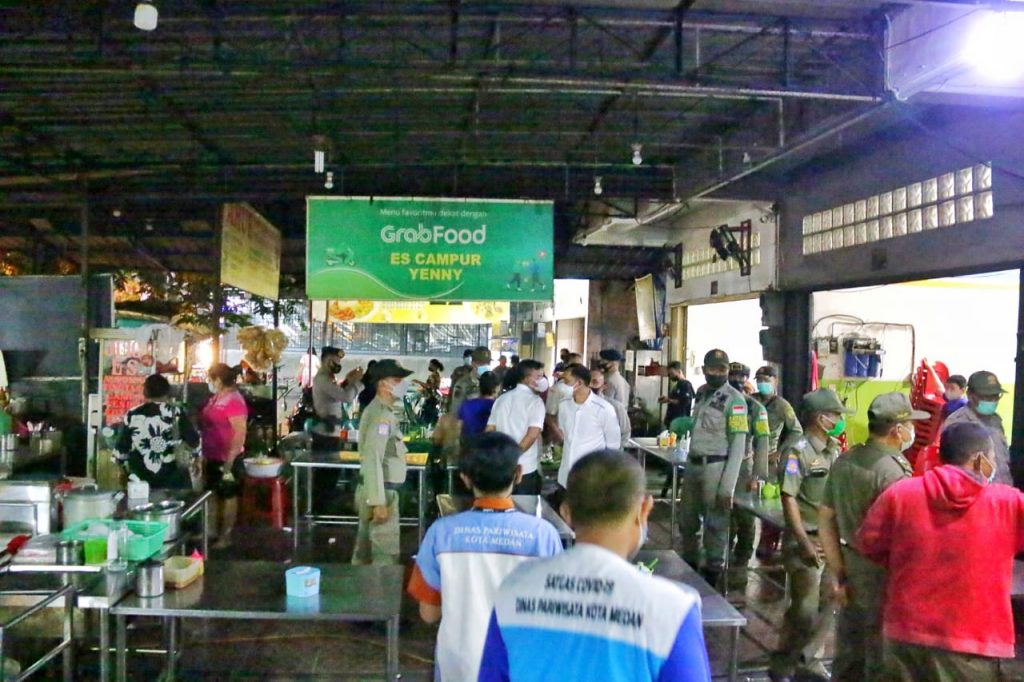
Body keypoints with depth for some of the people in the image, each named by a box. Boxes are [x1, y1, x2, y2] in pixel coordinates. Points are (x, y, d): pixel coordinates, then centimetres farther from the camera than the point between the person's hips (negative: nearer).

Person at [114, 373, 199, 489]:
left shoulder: (132, 416, -2)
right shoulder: (176, 413, -7)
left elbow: (121, 450, 3)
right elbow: (194, 442, -3)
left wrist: (124, 467, 21)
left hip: (140, 481, 2)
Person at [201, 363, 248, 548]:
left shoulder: (233, 401, -20)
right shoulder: (215, 398, 9)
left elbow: (240, 434, -23)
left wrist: (229, 462, -24)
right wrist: (204, 456, 19)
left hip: (226, 459, -9)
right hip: (213, 457, 9)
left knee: (228, 496, 3)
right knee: (215, 495, 17)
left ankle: (225, 537, 13)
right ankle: (215, 532, 30)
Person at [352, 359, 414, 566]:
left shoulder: (381, 411, 13)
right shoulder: (381, 415, -19)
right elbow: (372, 460, -25)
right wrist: (379, 502, -26)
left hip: (375, 490, 10)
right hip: (381, 491, -10)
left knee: (365, 552, 15)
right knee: (386, 554, -4)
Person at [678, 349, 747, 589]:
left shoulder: (734, 400, -13)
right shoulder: (701, 392, 10)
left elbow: (738, 446, -15)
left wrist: (727, 486, -18)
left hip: (716, 467, -7)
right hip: (693, 464, 8)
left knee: (715, 525, 3)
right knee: (687, 520, 17)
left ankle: (711, 575, 16)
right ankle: (689, 565, 35)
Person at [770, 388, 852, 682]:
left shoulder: (834, 450, 9)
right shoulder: (798, 449, -14)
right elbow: (788, 498, -17)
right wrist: (804, 542, -19)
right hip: (808, 539, -7)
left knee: (828, 604, 14)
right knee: (805, 609, -2)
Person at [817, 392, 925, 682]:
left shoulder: (844, 461, 5)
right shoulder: (893, 471, -19)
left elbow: (825, 520, 8)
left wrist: (838, 572, 11)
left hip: (851, 568, 7)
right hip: (882, 574, -7)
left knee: (848, 654, 19)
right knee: (881, 659, 8)